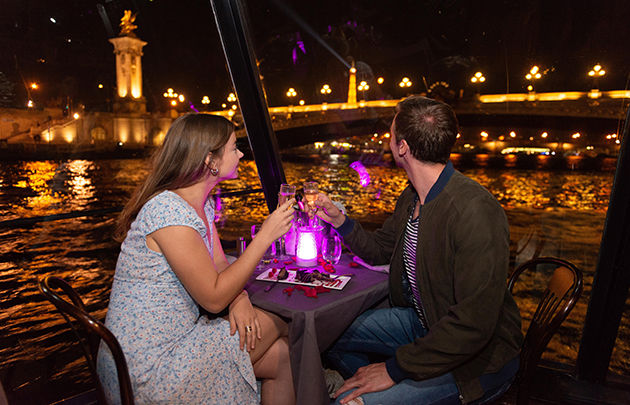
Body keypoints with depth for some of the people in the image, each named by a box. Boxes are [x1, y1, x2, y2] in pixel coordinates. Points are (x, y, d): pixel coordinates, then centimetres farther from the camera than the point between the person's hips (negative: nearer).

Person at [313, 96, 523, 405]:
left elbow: (473, 324, -31)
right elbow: (380, 249, 16)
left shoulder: (476, 212, -30)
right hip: (422, 321, 8)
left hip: (476, 356, -8)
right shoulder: (411, 197, 0)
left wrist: (395, 368, -24)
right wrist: (339, 220, 0)